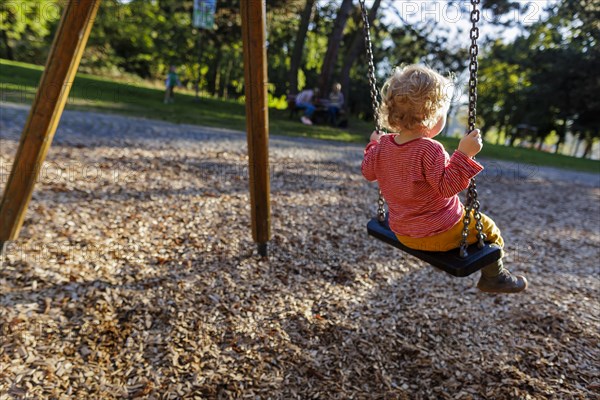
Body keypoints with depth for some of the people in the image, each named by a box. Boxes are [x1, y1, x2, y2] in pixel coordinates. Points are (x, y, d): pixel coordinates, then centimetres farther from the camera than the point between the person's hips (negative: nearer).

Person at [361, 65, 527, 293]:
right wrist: (464, 154, -34)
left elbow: (368, 172, 10)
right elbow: (448, 186, -29)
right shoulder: (430, 150, -27)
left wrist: (373, 145, 23)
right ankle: (493, 276, 29)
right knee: (487, 227, 14)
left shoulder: (383, 146, -5)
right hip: (438, 235, -8)